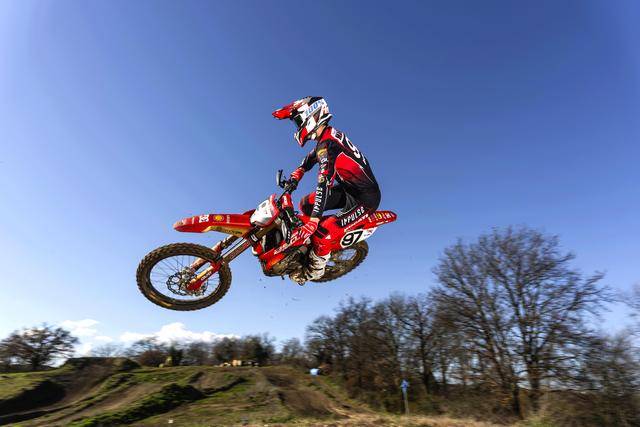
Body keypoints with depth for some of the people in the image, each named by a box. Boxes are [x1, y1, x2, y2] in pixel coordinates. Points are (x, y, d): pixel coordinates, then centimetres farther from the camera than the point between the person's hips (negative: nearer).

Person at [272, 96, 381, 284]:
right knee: (305, 204, 9)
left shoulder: (327, 144, -25)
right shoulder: (328, 136, 6)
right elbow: (310, 158, 24)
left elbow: (324, 184, -34)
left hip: (365, 199, -10)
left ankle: (314, 270, 10)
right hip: (350, 189, 10)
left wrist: (312, 222, -36)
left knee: (323, 235, -17)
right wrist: (294, 178, 13)